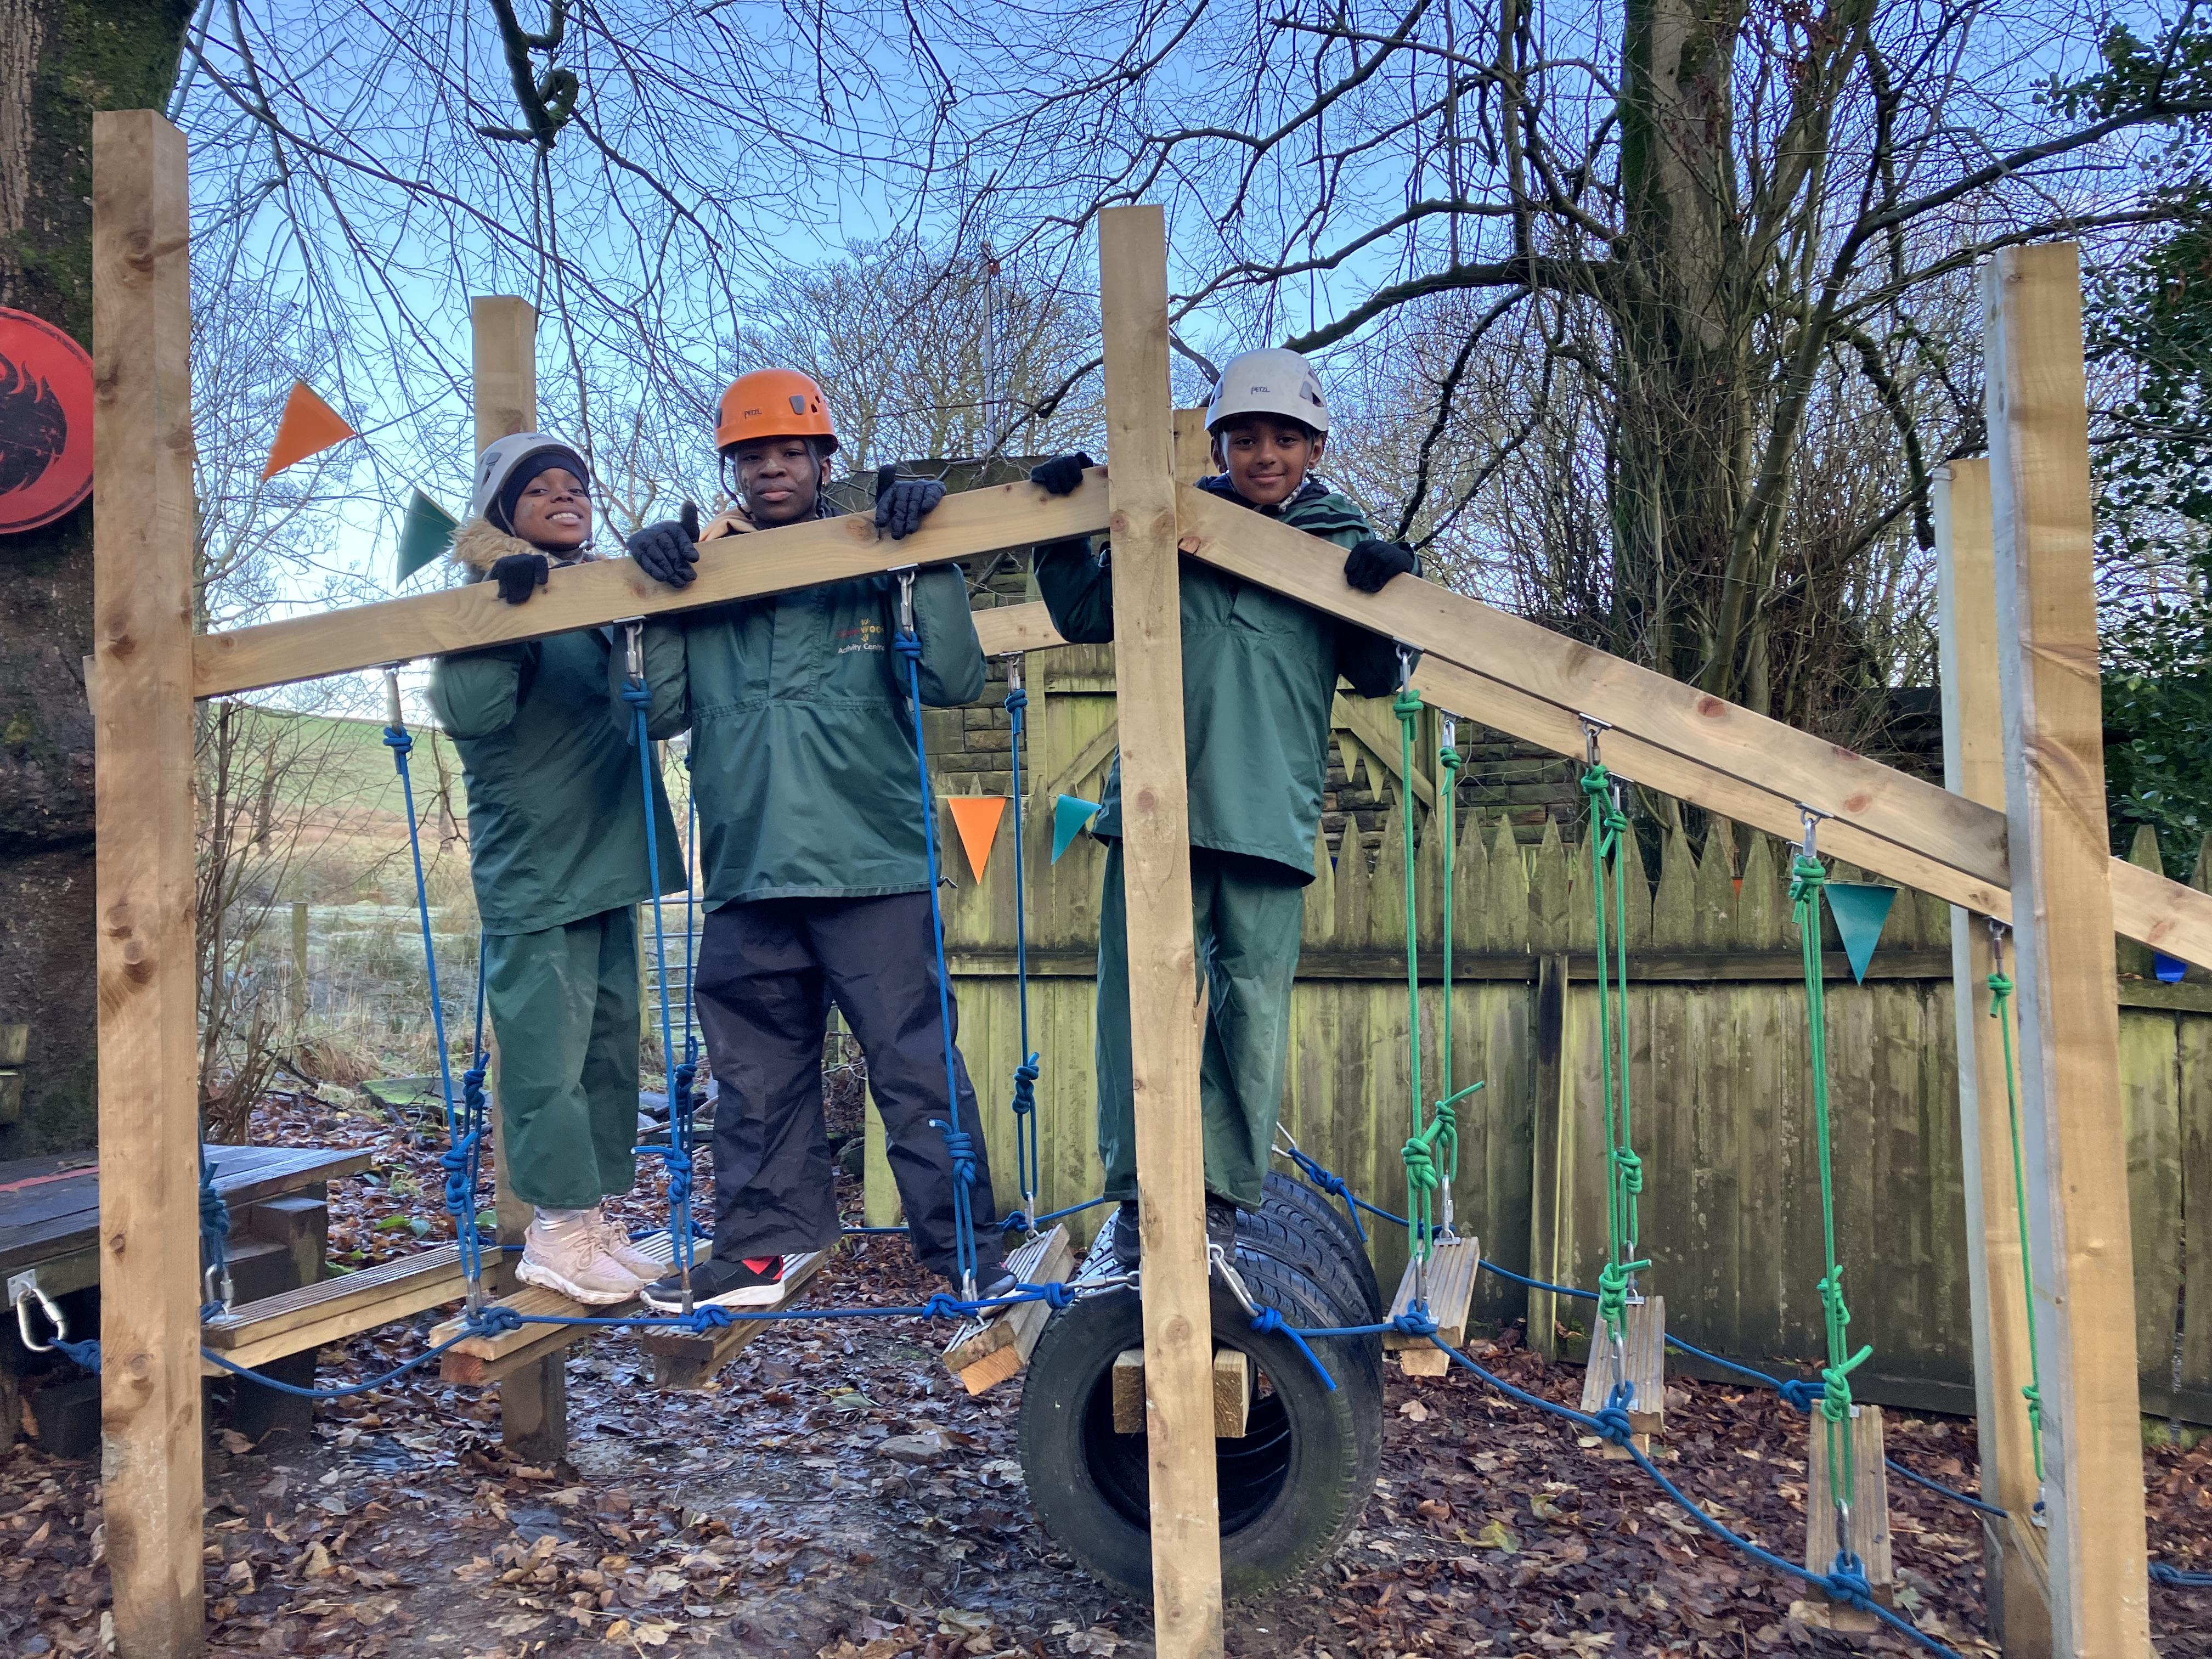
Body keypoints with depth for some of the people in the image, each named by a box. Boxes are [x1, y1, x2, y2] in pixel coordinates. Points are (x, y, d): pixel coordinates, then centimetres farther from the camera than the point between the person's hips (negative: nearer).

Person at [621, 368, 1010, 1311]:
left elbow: (954, 681, -6)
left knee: (917, 1067, -1)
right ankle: (759, 1251, 26)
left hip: (874, 869, -3)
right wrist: (654, 596, -6)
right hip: (747, 878, 3)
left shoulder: (877, 568, 6)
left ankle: (965, 1249, 9)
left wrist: (929, 560, -12)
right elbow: (662, 710, 3)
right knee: (756, 1081, 12)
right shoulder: (701, 579, 12)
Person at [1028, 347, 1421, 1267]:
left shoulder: (1341, 547, 13)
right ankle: (1140, 1193, 9)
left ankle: (1220, 1193, 13)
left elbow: (1377, 678, 11)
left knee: (1252, 1002, 0)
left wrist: (1386, 594, -6)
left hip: (1270, 812, 0)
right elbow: (1086, 616, 20)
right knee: (1141, 993, -1)